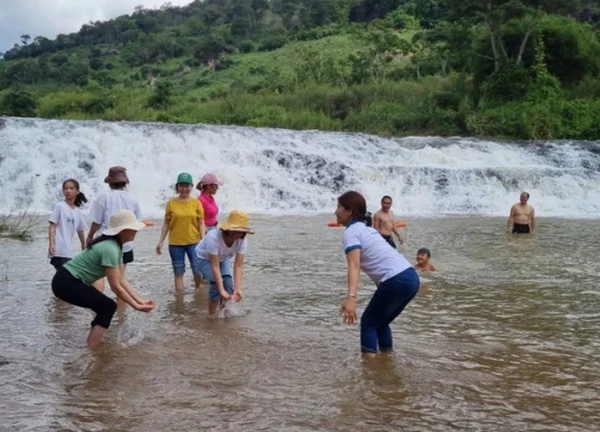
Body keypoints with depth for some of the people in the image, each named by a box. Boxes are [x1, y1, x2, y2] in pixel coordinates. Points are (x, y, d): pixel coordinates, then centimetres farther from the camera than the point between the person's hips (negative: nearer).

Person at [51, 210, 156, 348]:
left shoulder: (117, 246, 7)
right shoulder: (110, 249, -24)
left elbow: (121, 280, 8)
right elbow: (115, 286, -20)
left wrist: (140, 300, 1)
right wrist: (136, 306, -13)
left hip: (72, 281, 10)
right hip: (66, 282, -10)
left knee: (106, 308, 10)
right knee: (108, 307, -11)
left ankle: (90, 346, 18)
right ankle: (91, 350, -8)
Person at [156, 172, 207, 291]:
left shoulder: (196, 203, 0)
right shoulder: (171, 203, 1)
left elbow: (201, 223, 1)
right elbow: (166, 224, 6)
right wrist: (160, 241, 4)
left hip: (193, 242, 0)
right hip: (175, 243, 0)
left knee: (197, 270, 1)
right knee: (178, 273, 7)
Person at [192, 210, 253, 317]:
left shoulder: (242, 240, -28)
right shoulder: (214, 237, -42)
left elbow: (238, 266, -30)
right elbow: (215, 267, -41)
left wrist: (237, 288, -41)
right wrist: (221, 290, -45)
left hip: (222, 259, 4)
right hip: (203, 259, -4)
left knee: (228, 282, -16)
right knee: (217, 282, -24)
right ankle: (212, 314, -4)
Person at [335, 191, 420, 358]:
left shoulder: (351, 231, -4)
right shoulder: (367, 229, 24)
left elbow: (354, 266, -21)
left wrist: (351, 298, -33)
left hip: (396, 281, -9)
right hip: (411, 277, 9)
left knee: (369, 322, 6)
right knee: (380, 322, 22)